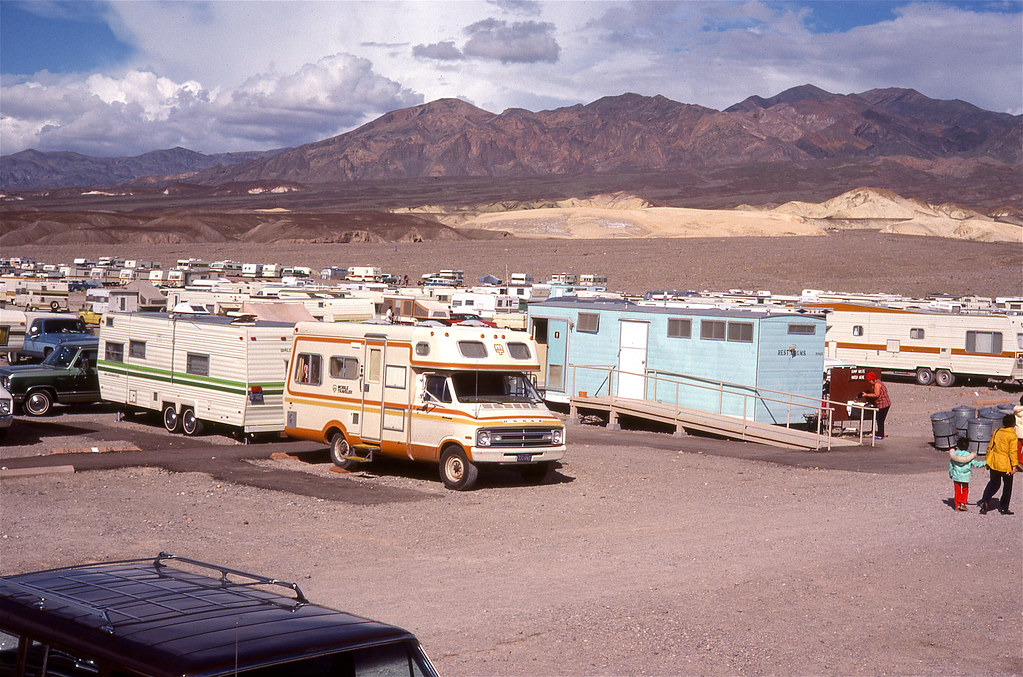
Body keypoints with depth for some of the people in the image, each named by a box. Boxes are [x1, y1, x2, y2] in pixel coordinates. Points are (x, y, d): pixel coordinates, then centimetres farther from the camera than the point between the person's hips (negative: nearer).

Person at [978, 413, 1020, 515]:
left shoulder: (996, 432, 4)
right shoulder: (1012, 436, -13)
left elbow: (990, 447, 9)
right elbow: (1013, 452, -17)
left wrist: (988, 461, 17)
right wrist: (1014, 465, -15)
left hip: (994, 463, 5)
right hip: (1006, 465, -5)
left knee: (993, 483, 17)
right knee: (1007, 486, 11)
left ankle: (985, 502, 0)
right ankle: (1004, 508, 17)